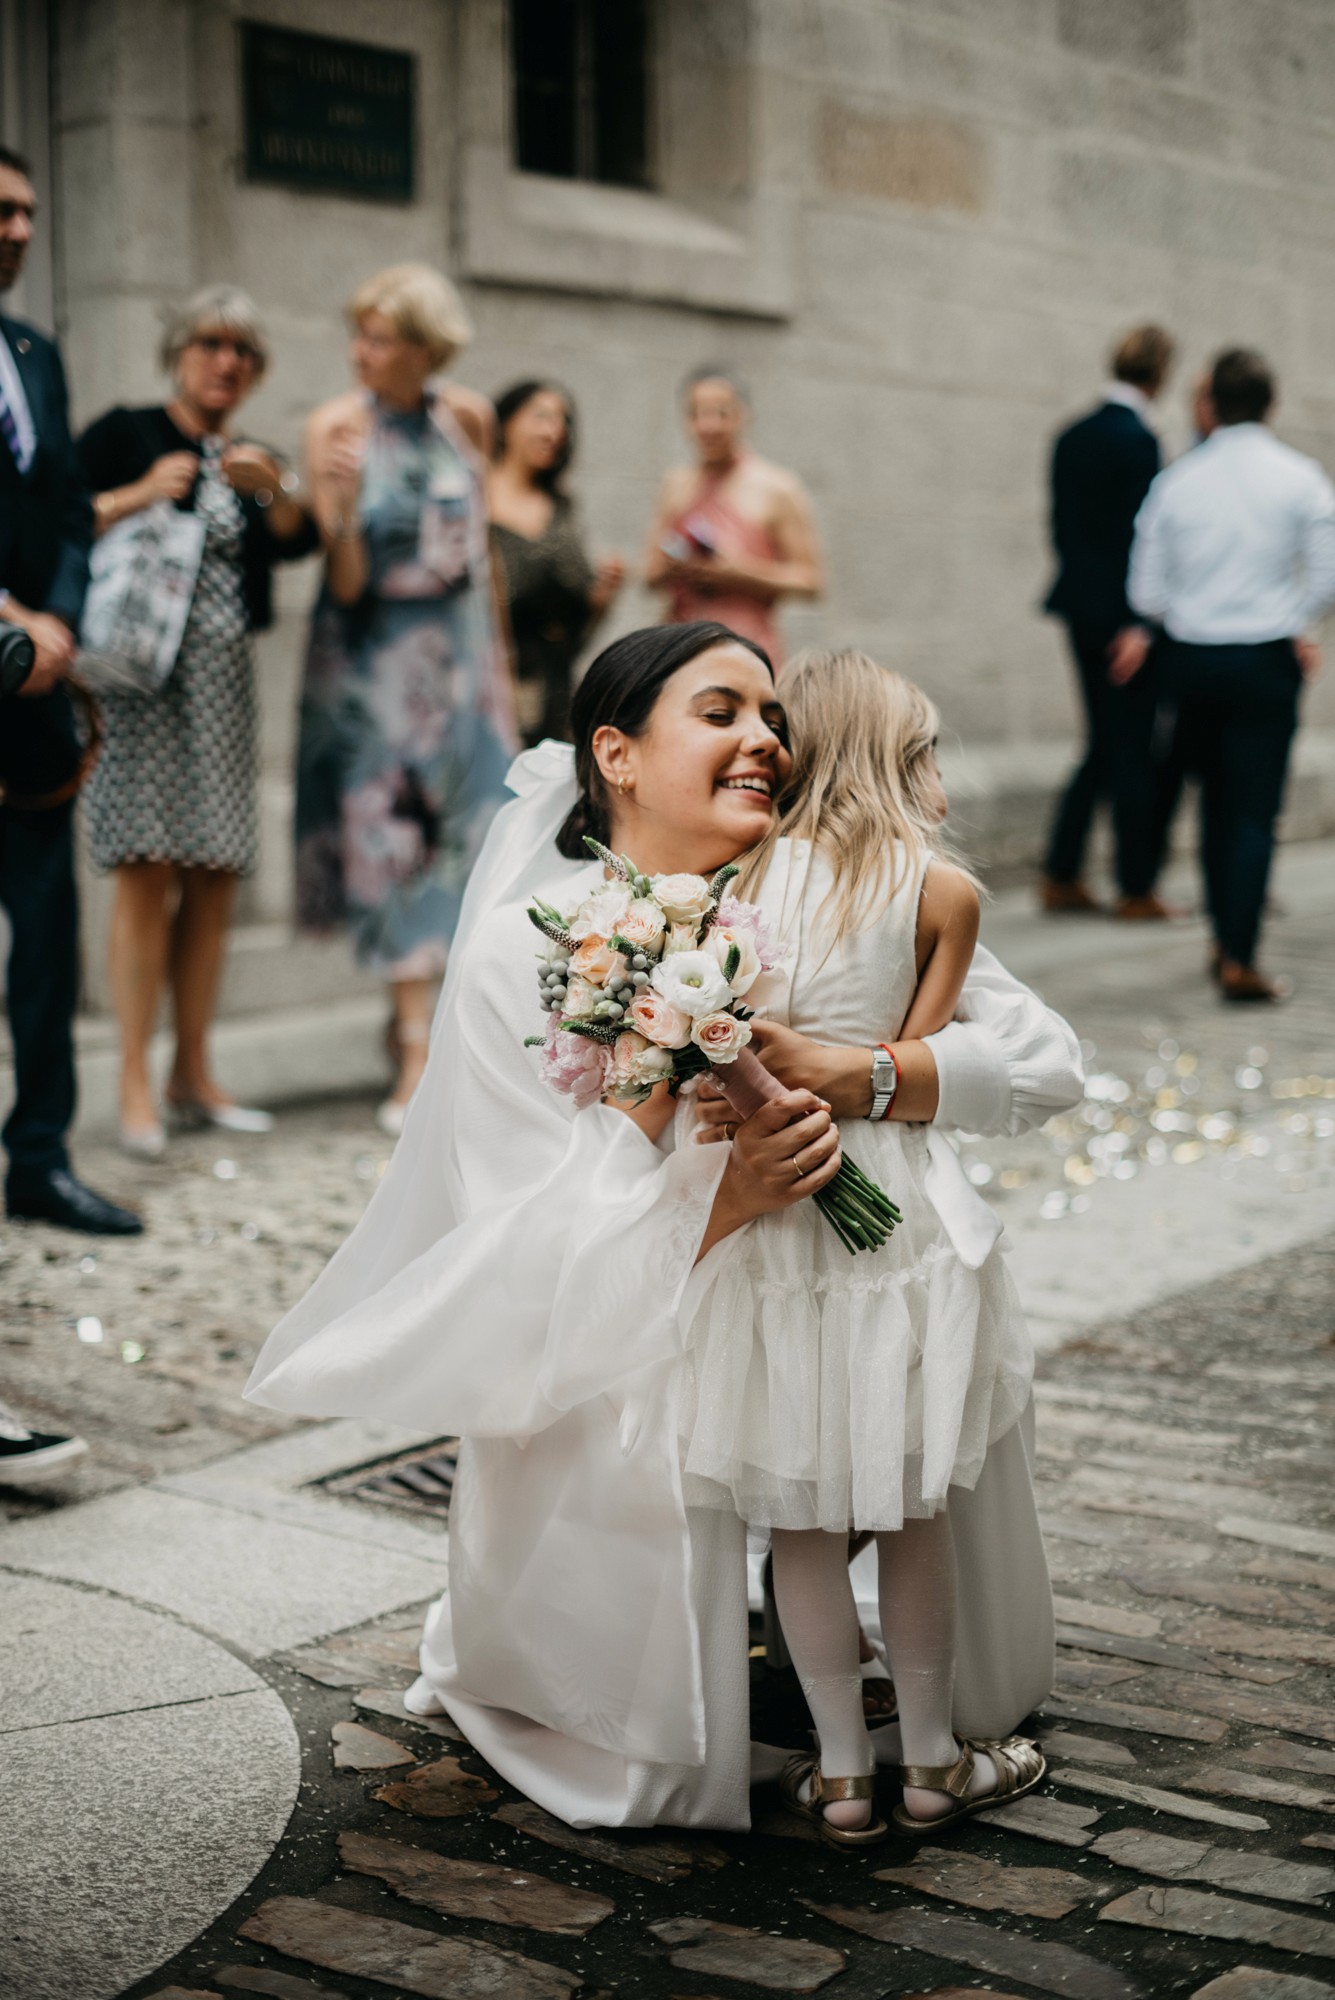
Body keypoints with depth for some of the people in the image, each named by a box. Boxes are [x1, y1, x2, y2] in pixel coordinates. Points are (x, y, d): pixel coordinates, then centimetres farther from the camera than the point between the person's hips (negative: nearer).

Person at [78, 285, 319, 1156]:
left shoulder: (256, 462, 18)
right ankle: (136, 1085, -9)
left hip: (227, 682, 5)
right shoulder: (124, 435, 4)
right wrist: (137, 497, -17)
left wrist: (270, 487, -17)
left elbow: (299, 539, 1)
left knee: (215, 881, 3)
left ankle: (194, 1076, 12)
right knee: (148, 874, -11)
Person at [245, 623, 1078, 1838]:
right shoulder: (523, 949, -15)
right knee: (661, 1779, -14)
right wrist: (721, 1196, -38)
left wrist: (860, 1073, -34)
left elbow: (1046, 1058, -16)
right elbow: (541, 1254, -21)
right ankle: (493, 1643, 22)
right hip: (611, 1368, -4)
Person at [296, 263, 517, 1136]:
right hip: (374, 662, -3)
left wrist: (498, 653, 14)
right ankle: (417, 1058, -3)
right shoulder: (338, 426, -8)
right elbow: (346, 581, -12)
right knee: (392, 839, -4)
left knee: (474, 833, 3)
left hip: (459, 654, 3)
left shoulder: (467, 417, 2)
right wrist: (341, 507, -31)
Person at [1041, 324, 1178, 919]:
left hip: (1082, 609, 8)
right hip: (1127, 616, -8)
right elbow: (1141, 535, -17)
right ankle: (1136, 888, 7)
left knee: (1103, 746, 15)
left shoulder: (1072, 437, 9)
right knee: (1137, 751, 1)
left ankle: (1060, 876, 14)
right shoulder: (1138, 440, -15)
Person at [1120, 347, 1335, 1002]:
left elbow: (1147, 587, 1)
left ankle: (1223, 940, 25)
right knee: (1255, 811, -1)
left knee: (1216, 800, 18)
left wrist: (1148, 629, 21)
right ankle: (1239, 960, -8)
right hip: (1266, 657, -3)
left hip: (1190, 655, 3)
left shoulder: (1175, 480, -1)